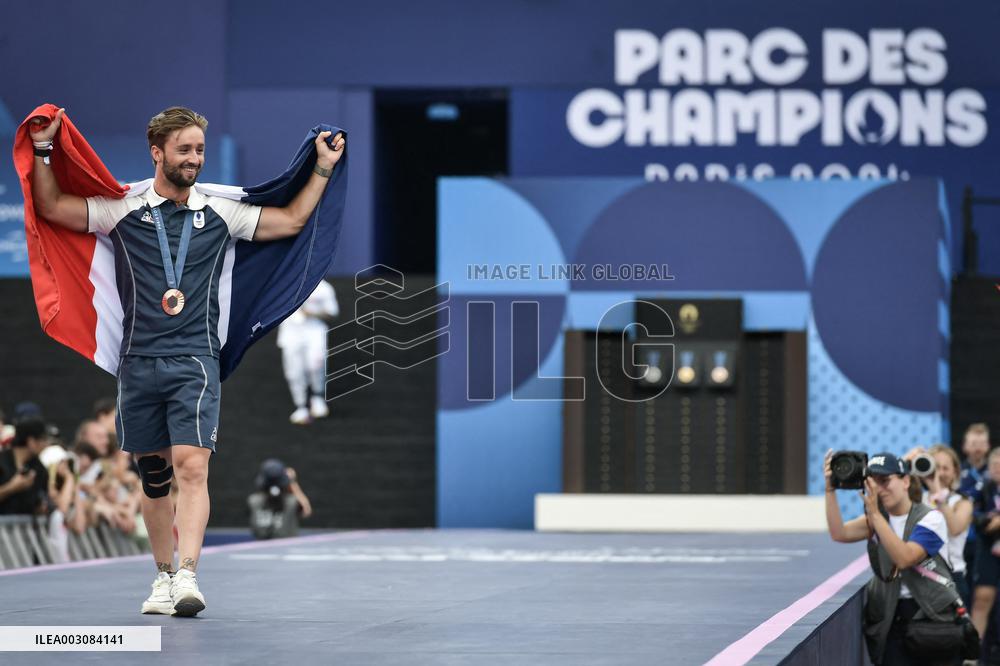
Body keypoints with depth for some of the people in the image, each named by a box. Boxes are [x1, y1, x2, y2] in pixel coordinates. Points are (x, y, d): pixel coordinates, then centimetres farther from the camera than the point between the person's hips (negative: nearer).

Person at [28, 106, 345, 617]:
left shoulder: (220, 214, 9)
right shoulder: (122, 212, 6)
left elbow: (292, 221, 16)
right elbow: (51, 208, 6)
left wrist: (323, 168, 13)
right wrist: (44, 151, -2)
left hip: (195, 362, -1)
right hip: (139, 363, 1)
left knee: (192, 467, -17)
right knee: (153, 477, 8)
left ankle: (188, 577, -24)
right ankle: (163, 577, 21)